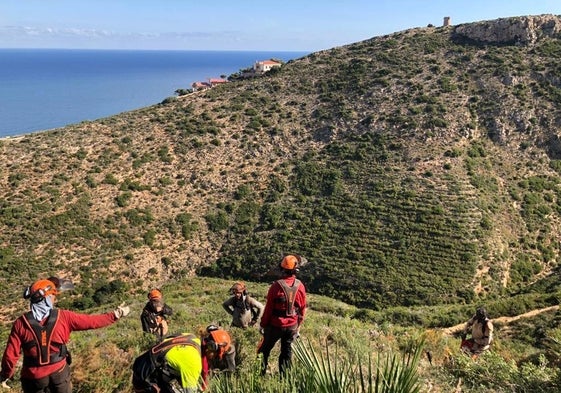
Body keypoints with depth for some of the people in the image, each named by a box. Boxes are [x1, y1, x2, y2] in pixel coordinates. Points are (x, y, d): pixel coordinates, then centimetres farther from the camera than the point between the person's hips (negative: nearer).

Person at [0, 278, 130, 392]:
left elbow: (11, 354, -10)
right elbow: (92, 322, -10)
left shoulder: (21, 323, -14)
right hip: (59, 372, 0)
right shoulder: (63, 317, -16)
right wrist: (115, 315, 1)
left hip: (33, 376, 0)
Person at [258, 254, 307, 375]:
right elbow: (302, 308, 1)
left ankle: (261, 372, 23)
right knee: (287, 352, 17)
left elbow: (268, 308, -12)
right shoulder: (300, 286, -8)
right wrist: (298, 326, 14)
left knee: (265, 349, 16)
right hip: (292, 326, 3)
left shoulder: (276, 286, -19)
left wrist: (263, 324, 1)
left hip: (275, 325, -3)